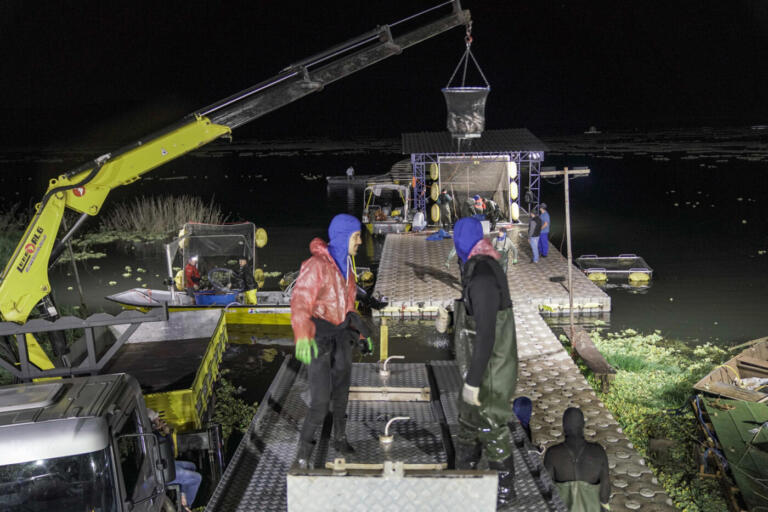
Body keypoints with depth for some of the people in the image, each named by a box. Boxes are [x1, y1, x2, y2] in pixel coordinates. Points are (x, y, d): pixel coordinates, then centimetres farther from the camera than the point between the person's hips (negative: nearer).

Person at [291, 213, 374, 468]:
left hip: (341, 334, 8)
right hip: (319, 338, -8)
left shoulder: (344, 264, 11)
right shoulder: (317, 265, -17)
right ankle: (303, 450, 4)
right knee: (320, 401, -10)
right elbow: (300, 302, -24)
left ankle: (340, 438, 35)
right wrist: (303, 338, -36)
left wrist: (360, 333, 23)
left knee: (341, 393, 17)